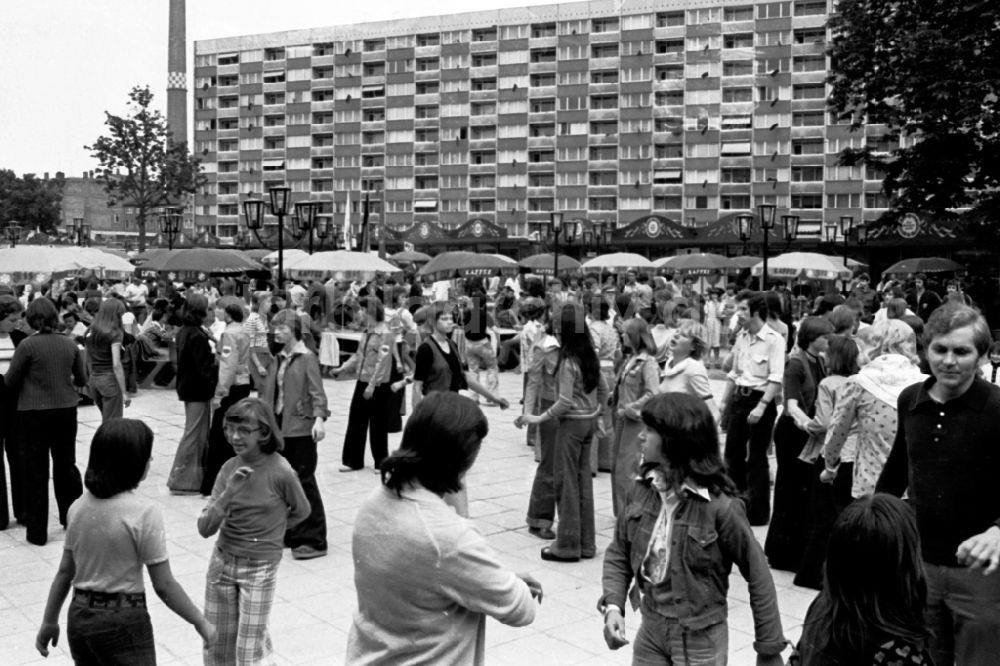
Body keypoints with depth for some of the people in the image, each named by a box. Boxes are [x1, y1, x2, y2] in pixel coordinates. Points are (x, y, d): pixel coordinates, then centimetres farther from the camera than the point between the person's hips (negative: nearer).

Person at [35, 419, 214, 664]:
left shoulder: (79, 507, 0)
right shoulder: (144, 511, -19)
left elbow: (65, 572, 7)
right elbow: (164, 586, -16)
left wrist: (50, 621, 18)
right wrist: (201, 623, -6)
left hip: (79, 617, 7)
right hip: (123, 621, -6)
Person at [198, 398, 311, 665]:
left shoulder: (280, 471, -18)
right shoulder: (230, 467, -7)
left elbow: (301, 511, 1)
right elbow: (205, 529, -11)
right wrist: (228, 493, -24)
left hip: (260, 568, -4)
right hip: (222, 562, 4)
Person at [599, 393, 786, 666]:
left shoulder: (719, 506, -21)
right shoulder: (642, 490, -7)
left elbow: (758, 577, -12)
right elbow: (619, 552, 3)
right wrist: (612, 604, -13)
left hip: (700, 641, -4)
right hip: (650, 629, 4)